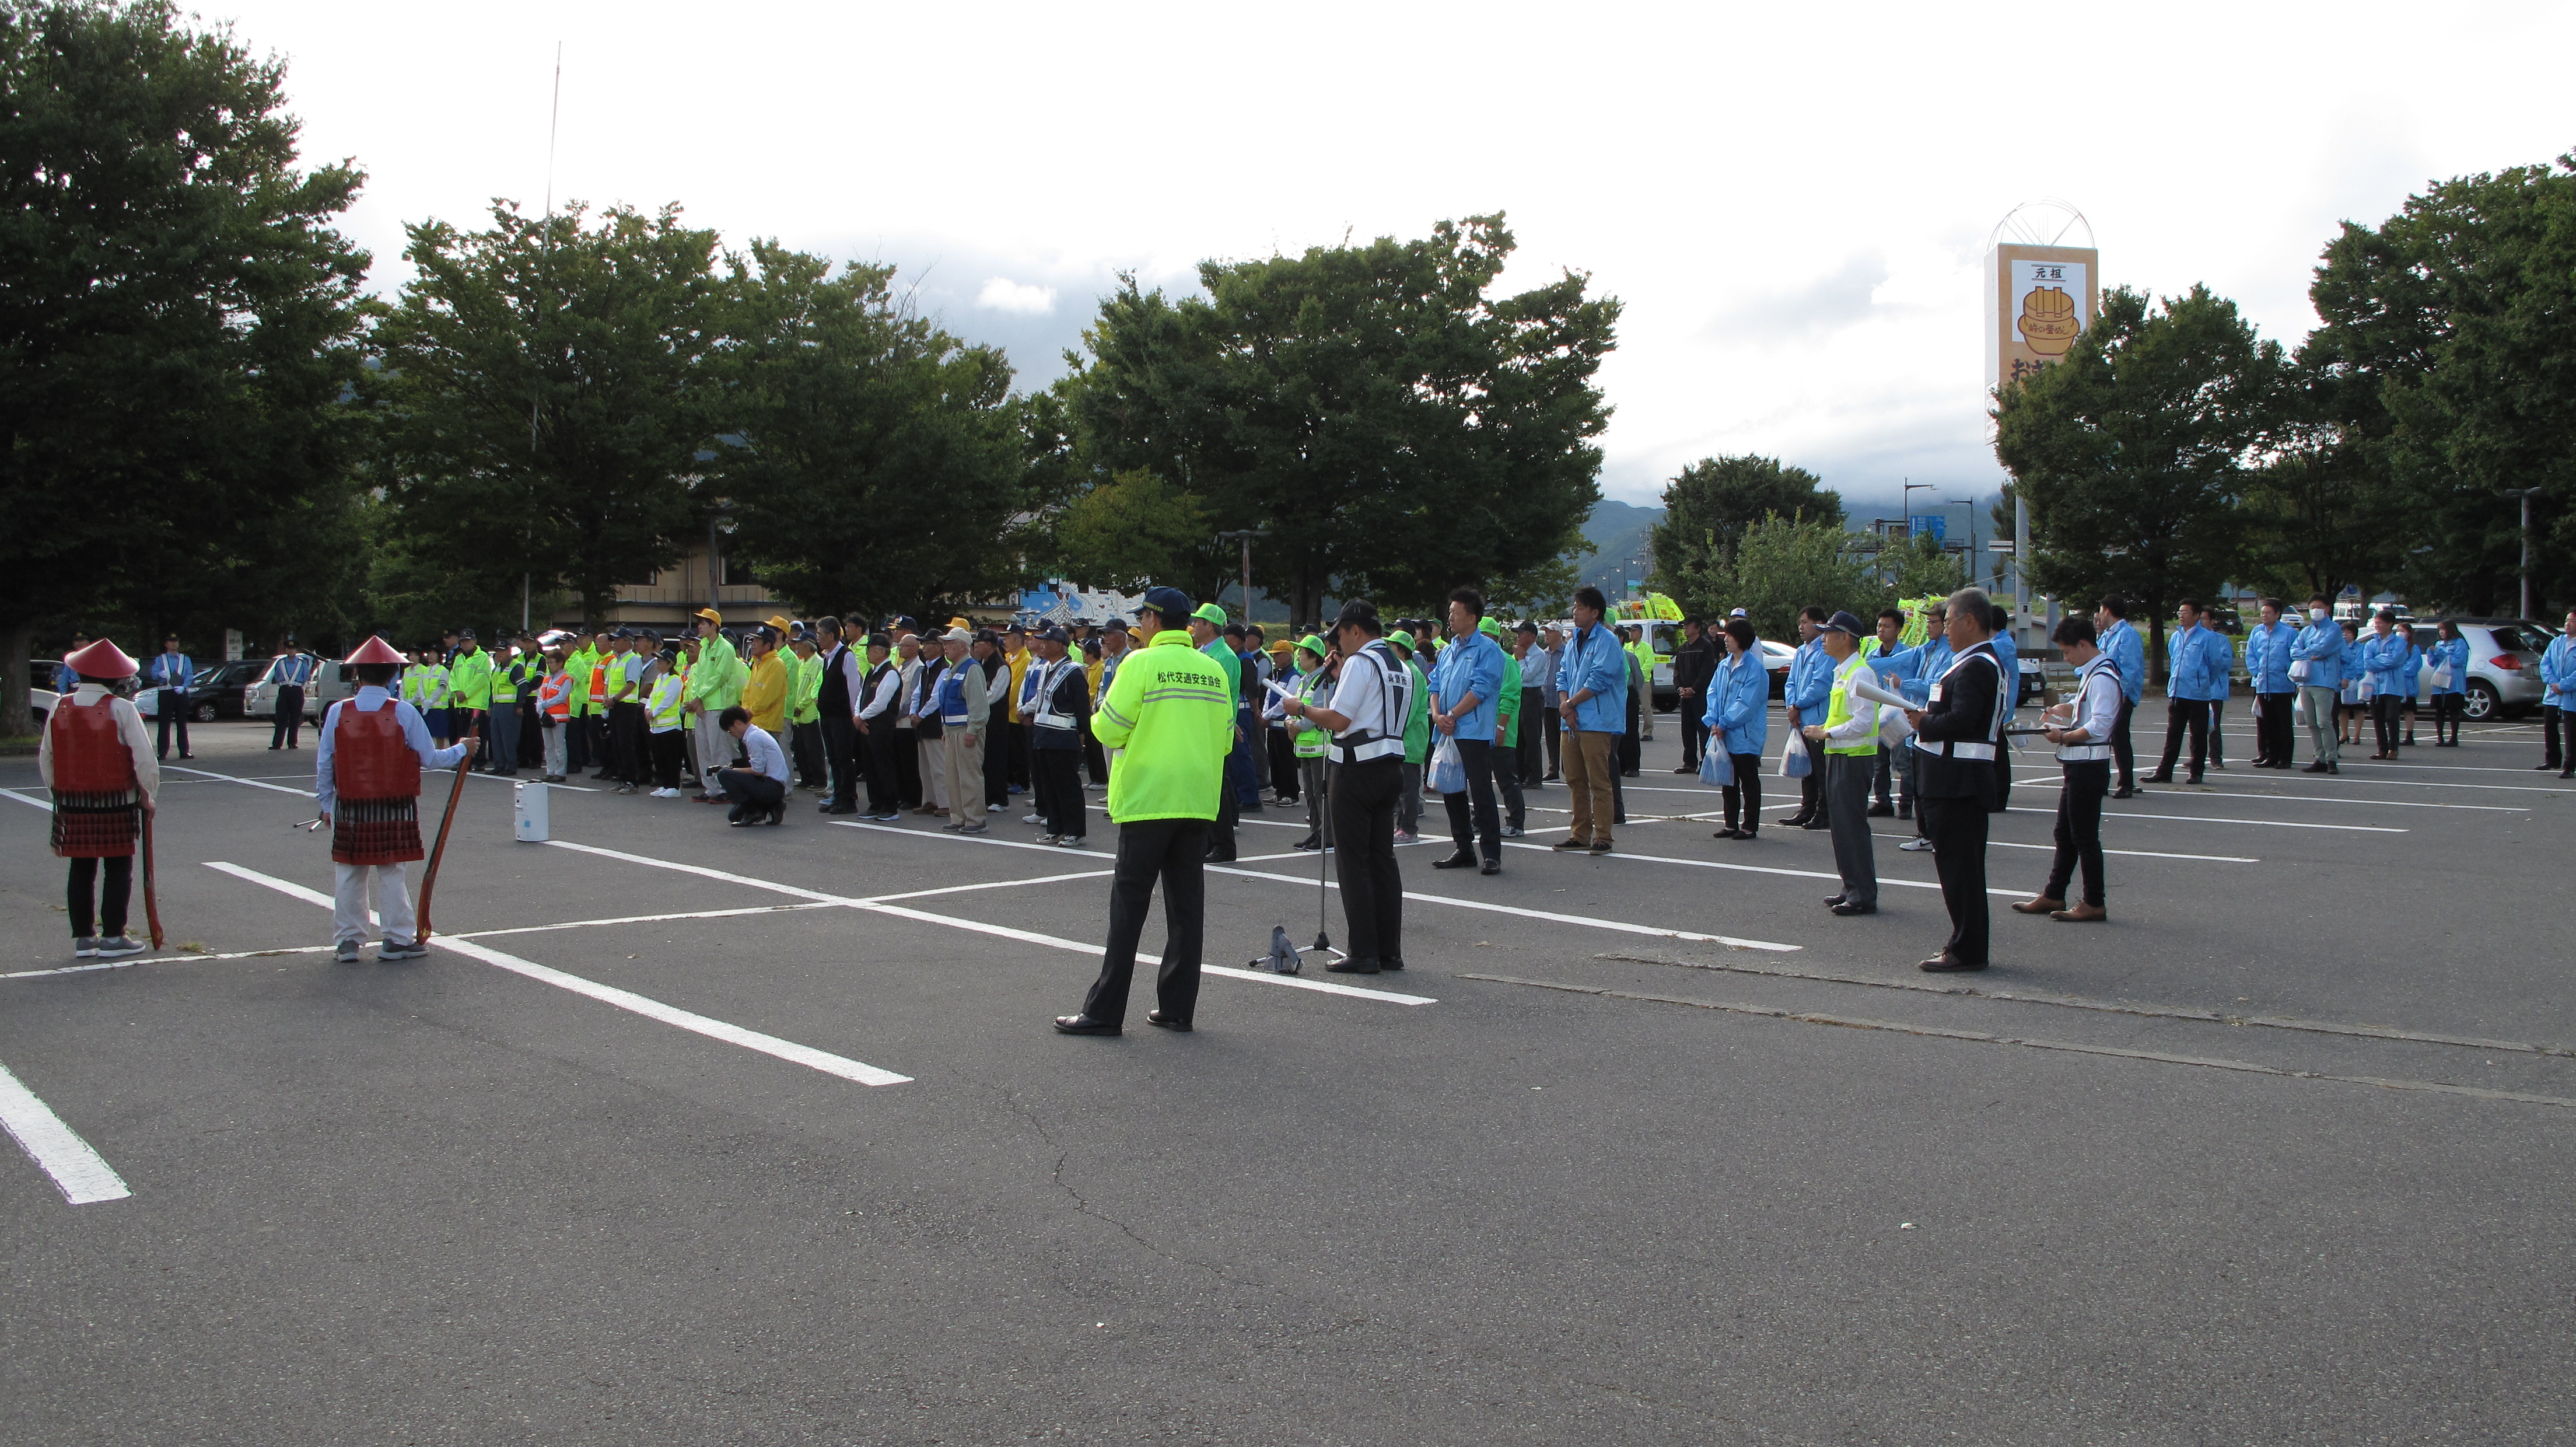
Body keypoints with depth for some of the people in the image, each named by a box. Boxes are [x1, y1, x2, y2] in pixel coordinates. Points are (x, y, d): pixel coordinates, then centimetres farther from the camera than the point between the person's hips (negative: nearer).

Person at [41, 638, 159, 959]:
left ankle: (83, 937, 15)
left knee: (81, 870, 11)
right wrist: (149, 797, -1)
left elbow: (46, 758, 9)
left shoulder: (60, 707, 3)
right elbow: (144, 758, -13)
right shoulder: (120, 709, -10)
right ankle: (112, 937, 4)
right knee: (118, 869, 3)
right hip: (115, 804, -4)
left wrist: (58, 793, 21)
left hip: (72, 803, 4)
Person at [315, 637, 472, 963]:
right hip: (394, 808, -1)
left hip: (350, 809, 1)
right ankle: (397, 939, 10)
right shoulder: (404, 712, -8)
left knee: (349, 874, 11)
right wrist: (461, 751, 13)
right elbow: (429, 758, -4)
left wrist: (326, 803, 13)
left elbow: (324, 763, 2)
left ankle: (347, 941, 15)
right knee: (391, 872, 7)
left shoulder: (338, 712, -3)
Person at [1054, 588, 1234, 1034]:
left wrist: (1099, 717, 12)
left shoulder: (1142, 663, -9)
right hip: (1198, 803, 5)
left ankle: (1105, 1011, 2)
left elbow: (1109, 729, -9)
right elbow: (1225, 740, 12)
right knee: (1186, 907, 9)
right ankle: (1178, 1008, 12)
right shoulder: (1214, 670, 7)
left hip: (1147, 800, -5)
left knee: (1129, 906, 0)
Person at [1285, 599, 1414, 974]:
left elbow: (1338, 720, -17)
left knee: (1353, 862, -2)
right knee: (1383, 859, 12)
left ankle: (1364, 955, -2)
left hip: (1358, 770, -8)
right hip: (1391, 767, 8)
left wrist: (1303, 708, -1)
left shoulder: (1360, 662, -12)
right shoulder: (1402, 668, 16)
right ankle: (1390, 952, 14)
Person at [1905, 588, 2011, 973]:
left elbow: (1961, 720, -27)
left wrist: (1924, 724, -11)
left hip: (1958, 783, -11)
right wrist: (1928, 718, 6)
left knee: (1958, 866, -5)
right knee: (1964, 865, 15)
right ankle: (1967, 943, 23)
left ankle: (1966, 951, -1)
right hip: (1960, 782, 11)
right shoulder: (1985, 662, 17)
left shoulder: (1975, 667, -17)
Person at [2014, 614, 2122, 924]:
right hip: (2078, 767, 10)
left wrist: (2063, 737, -16)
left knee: (2084, 835, -3)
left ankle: (2094, 903, 5)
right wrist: (2060, 711, 6)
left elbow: (2099, 726, -26)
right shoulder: (2090, 672, 12)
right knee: (2065, 832, 15)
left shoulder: (2103, 677, -18)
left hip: (2089, 767, -10)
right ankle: (2053, 895, 22)